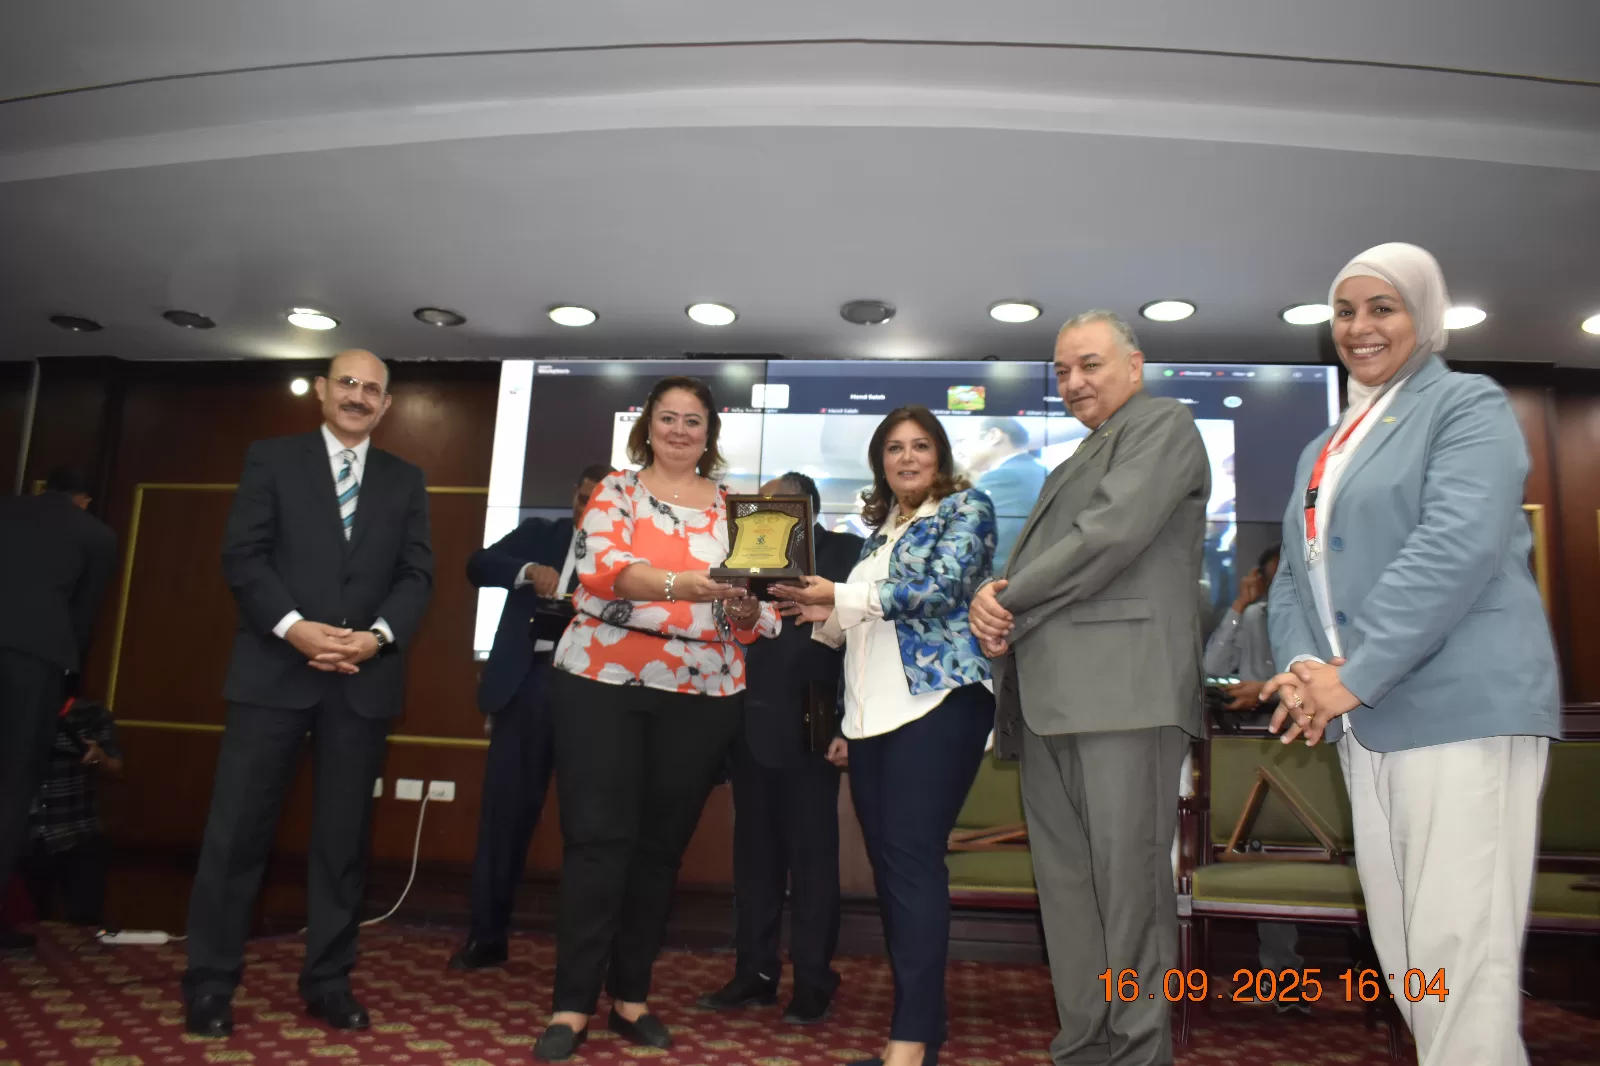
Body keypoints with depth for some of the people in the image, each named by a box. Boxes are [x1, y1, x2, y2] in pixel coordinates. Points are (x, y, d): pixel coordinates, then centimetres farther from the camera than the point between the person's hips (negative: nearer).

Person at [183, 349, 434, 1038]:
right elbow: (242, 555, -2)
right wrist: (294, 628, -16)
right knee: (237, 828, 2)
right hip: (274, 670, -2)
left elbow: (417, 575, 5)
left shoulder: (405, 481, 13)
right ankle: (210, 982, 16)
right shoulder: (271, 459, 8)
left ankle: (328, 981, 19)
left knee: (343, 837, 8)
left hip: (363, 678, 2)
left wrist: (378, 635, -13)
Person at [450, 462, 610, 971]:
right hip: (528, 679, 1)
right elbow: (479, 564, 1)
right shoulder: (540, 532, 13)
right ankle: (487, 935, 15)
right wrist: (528, 570, -16)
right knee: (505, 808, 3)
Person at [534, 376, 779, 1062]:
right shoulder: (615, 491, 4)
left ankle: (631, 995, 22)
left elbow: (752, 604, 6)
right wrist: (676, 583, -31)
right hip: (602, 682, -2)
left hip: (700, 695, 2)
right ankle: (573, 1004, 8)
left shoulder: (731, 508, 10)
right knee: (597, 840, -2)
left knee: (661, 845, 8)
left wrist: (746, 607, -18)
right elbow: (601, 565, -15)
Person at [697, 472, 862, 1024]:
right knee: (754, 853, 11)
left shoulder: (846, 551, 0)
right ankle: (755, 971, 21)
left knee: (812, 855, 3)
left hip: (808, 728, -5)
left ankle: (813, 979, 13)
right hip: (752, 726, 5)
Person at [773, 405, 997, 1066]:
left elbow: (942, 588, -12)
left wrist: (844, 597, -10)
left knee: (913, 860, -12)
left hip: (936, 699, -7)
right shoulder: (879, 530, 23)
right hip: (873, 711, 7)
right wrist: (825, 616, 3)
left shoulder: (967, 508, 4)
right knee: (888, 865, 5)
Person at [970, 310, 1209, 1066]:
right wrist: (990, 598, -1)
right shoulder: (1077, 461, 29)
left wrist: (1010, 602, -5)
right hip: (1050, 694, 8)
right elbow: (1034, 558, 22)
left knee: (1129, 882, -4)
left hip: (1123, 684, -8)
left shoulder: (1163, 423, 4)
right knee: (1065, 881, 9)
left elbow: (1113, 535, -12)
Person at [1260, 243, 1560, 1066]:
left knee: (1457, 955, -6)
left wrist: (1354, 676, -19)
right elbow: (1294, 576, 15)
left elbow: (1459, 545, -17)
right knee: (1401, 954, 13)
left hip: (1463, 712, -7)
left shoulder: (1467, 406, -1)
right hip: (1367, 726, 7)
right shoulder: (1324, 449, 20)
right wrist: (1302, 667, -5)